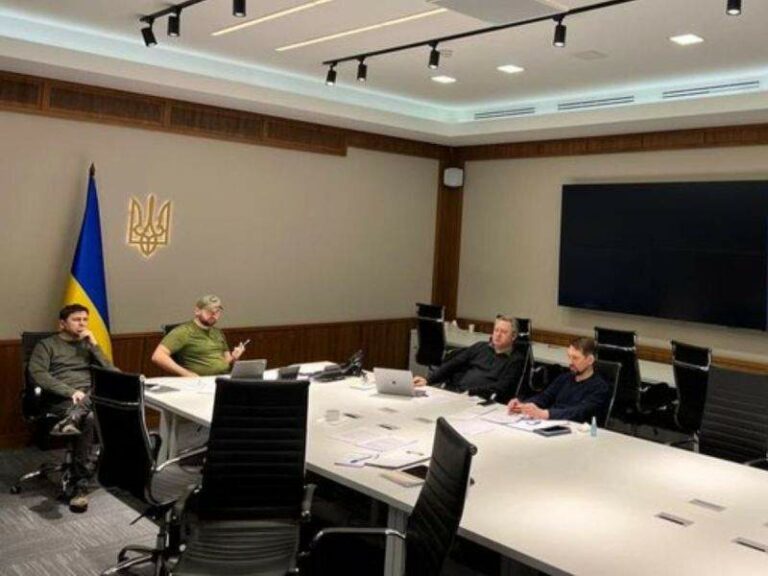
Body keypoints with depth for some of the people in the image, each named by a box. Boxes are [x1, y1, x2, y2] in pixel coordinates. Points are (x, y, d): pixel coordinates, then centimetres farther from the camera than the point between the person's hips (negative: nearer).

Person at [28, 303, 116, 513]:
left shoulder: (88, 344, 25)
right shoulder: (47, 345, 12)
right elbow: (37, 374, -6)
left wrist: (94, 344, 3)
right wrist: (71, 391, -18)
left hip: (93, 395, 4)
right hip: (63, 399, -4)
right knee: (88, 418, -35)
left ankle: (71, 420, -58)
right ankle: (81, 485, -39)